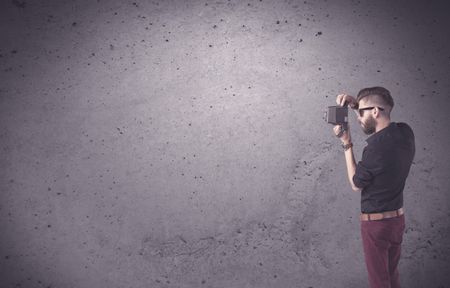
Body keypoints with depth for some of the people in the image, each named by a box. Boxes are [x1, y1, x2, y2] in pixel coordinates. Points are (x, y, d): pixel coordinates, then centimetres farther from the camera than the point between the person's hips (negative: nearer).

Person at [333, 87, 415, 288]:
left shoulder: (376, 149, -28)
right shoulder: (405, 133, -7)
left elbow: (356, 185, -11)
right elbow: (375, 120, 15)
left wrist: (346, 143, -10)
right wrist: (356, 103, -3)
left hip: (376, 222, -7)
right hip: (398, 218, 7)